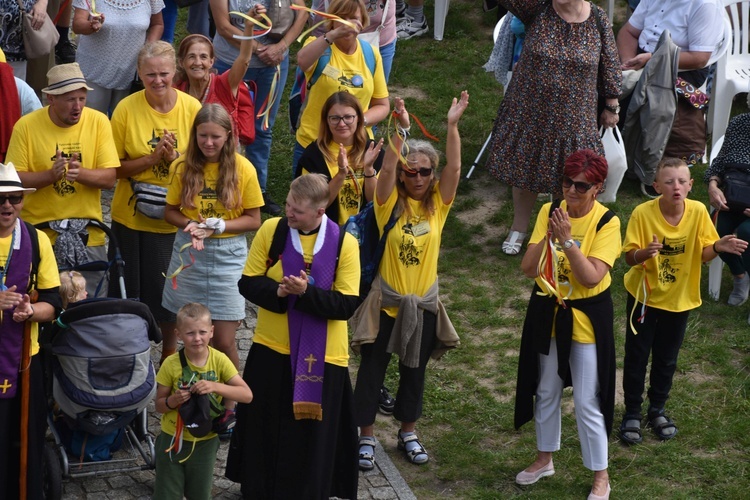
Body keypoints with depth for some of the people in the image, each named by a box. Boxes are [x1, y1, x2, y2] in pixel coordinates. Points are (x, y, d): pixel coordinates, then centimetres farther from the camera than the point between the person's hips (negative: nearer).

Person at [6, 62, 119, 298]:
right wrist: (51, 175, -23)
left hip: (88, 236, 1)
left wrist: (79, 173, -24)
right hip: (39, 233, -1)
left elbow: (109, 178, -5)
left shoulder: (98, 122, -2)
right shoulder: (26, 126, -5)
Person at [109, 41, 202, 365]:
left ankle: (169, 357, 34)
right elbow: (114, 167, -7)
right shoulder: (126, 109, -11)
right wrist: (151, 159, -22)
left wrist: (176, 158, -19)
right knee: (132, 289, 11)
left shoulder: (192, 108, -9)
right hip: (132, 217, 0)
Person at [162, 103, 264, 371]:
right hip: (188, 252, 2)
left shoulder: (243, 168, -7)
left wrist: (218, 226, -17)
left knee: (223, 340, -3)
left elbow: (253, 220, -3)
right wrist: (190, 225, -15)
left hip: (228, 254, -2)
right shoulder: (184, 166, -1)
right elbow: (170, 212, 6)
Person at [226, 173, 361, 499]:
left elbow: (347, 305, -12)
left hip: (321, 355, -2)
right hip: (271, 348, 2)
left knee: (312, 435, 7)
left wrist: (307, 293, -26)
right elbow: (248, 283, -2)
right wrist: (277, 292, -22)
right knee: (263, 429, 12)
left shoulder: (344, 243, -10)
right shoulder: (271, 230, -5)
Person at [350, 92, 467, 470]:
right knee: (372, 369, 6)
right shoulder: (391, 203, -9)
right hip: (386, 301, -2)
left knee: (414, 371, 16)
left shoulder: (438, 204, -3)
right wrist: (399, 129, -39)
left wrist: (453, 125, -29)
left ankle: (408, 432, 34)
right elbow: (386, 169, -26)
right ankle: (366, 436, 19)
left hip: (423, 303, 3)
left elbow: (454, 168, -17)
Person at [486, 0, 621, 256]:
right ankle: (518, 230, 36)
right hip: (529, 110, 1)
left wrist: (612, 106, 7)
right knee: (525, 171, 15)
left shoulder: (598, 20, -8)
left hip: (573, 117, 0)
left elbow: (609, 66, 1)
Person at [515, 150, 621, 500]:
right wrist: (548, 236, -25)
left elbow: (592, 277, -25)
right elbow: (528, 269, -10)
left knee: (587, 402, 2)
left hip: (586, 318, -4)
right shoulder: (549, 212, -5)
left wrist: (567, 240, -32)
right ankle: (544, 458, 39)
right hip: (547, 312, 5)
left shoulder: (606, 222, -17)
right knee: (546, 391, 19)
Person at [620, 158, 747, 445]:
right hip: (644, 296, -2)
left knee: (667, 358, 17)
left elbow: (702, 254, -7)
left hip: (679, 298, 2)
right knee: (636, 356, 8)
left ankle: (657, 410, 36)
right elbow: (629, 257, -19)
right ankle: (632, 414, 24)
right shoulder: (643, 213, -22)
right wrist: (644, 253, -41)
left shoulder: (698, 211, -15)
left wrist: (717, 247, -28)